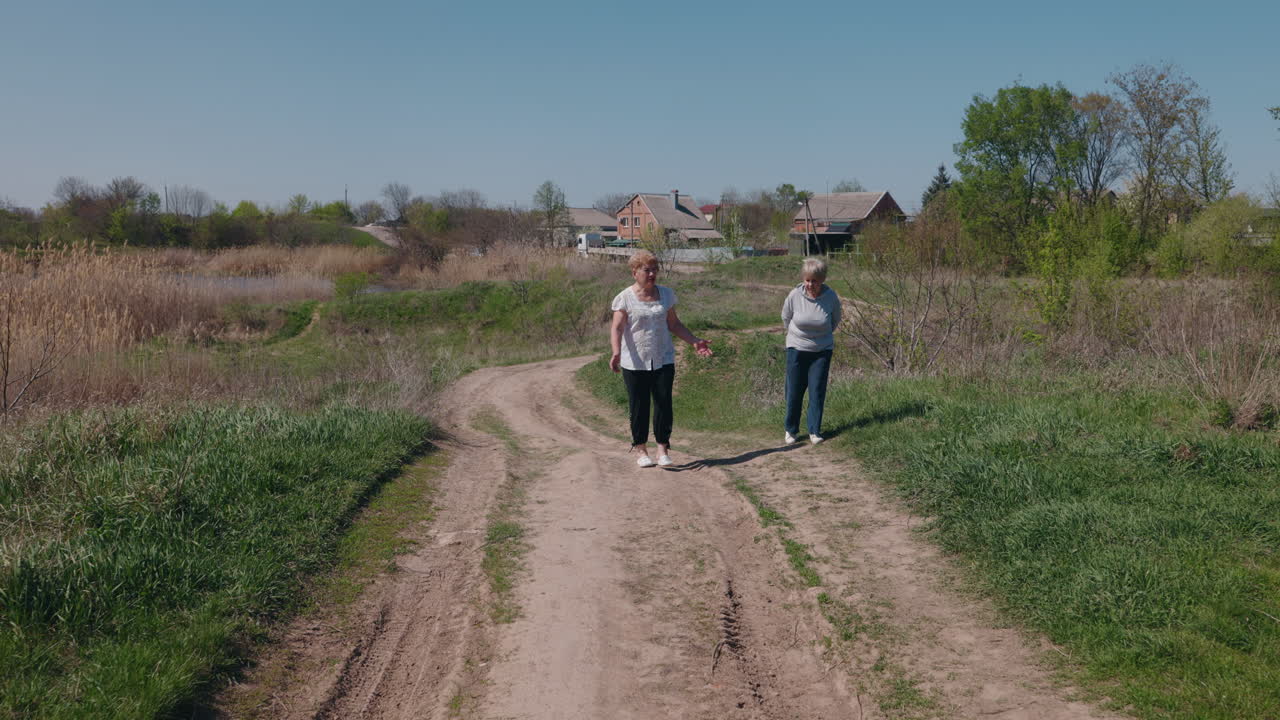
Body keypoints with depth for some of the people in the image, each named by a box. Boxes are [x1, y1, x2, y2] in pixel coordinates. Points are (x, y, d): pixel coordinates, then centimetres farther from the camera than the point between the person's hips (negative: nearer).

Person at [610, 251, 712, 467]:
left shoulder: (666, 294, 9)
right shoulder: (625, 298, -5)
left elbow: (674, 324, 17)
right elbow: (617, 328, -14)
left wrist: (694, 341, 9)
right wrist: (616, 352, -30)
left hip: (663, 360, 3)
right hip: (635, 363, -3)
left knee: (664, 403, -5)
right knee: (639, 407, 3)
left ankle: (663, 448, 3)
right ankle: (640, 450, 15)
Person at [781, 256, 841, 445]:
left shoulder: (831, 297, -14)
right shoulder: (794, 296, -16)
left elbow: (835, 321, 7)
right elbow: (786, 318, 5)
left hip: (822, 350, 0)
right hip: (797, 349, 0)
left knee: (817, 390, 0)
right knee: (794, 391, 3)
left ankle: (814, 431, 11)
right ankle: (791, 430, 18)